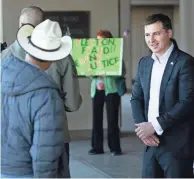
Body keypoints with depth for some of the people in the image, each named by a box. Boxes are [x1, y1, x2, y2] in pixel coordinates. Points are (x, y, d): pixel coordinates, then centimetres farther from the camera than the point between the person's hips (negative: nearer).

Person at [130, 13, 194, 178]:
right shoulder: (144, 63, 12)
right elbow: (136, 98, 13)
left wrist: (155, 126, -17)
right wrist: (142, 127, -5)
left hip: (177, 144, -6)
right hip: (151, 143, 6)